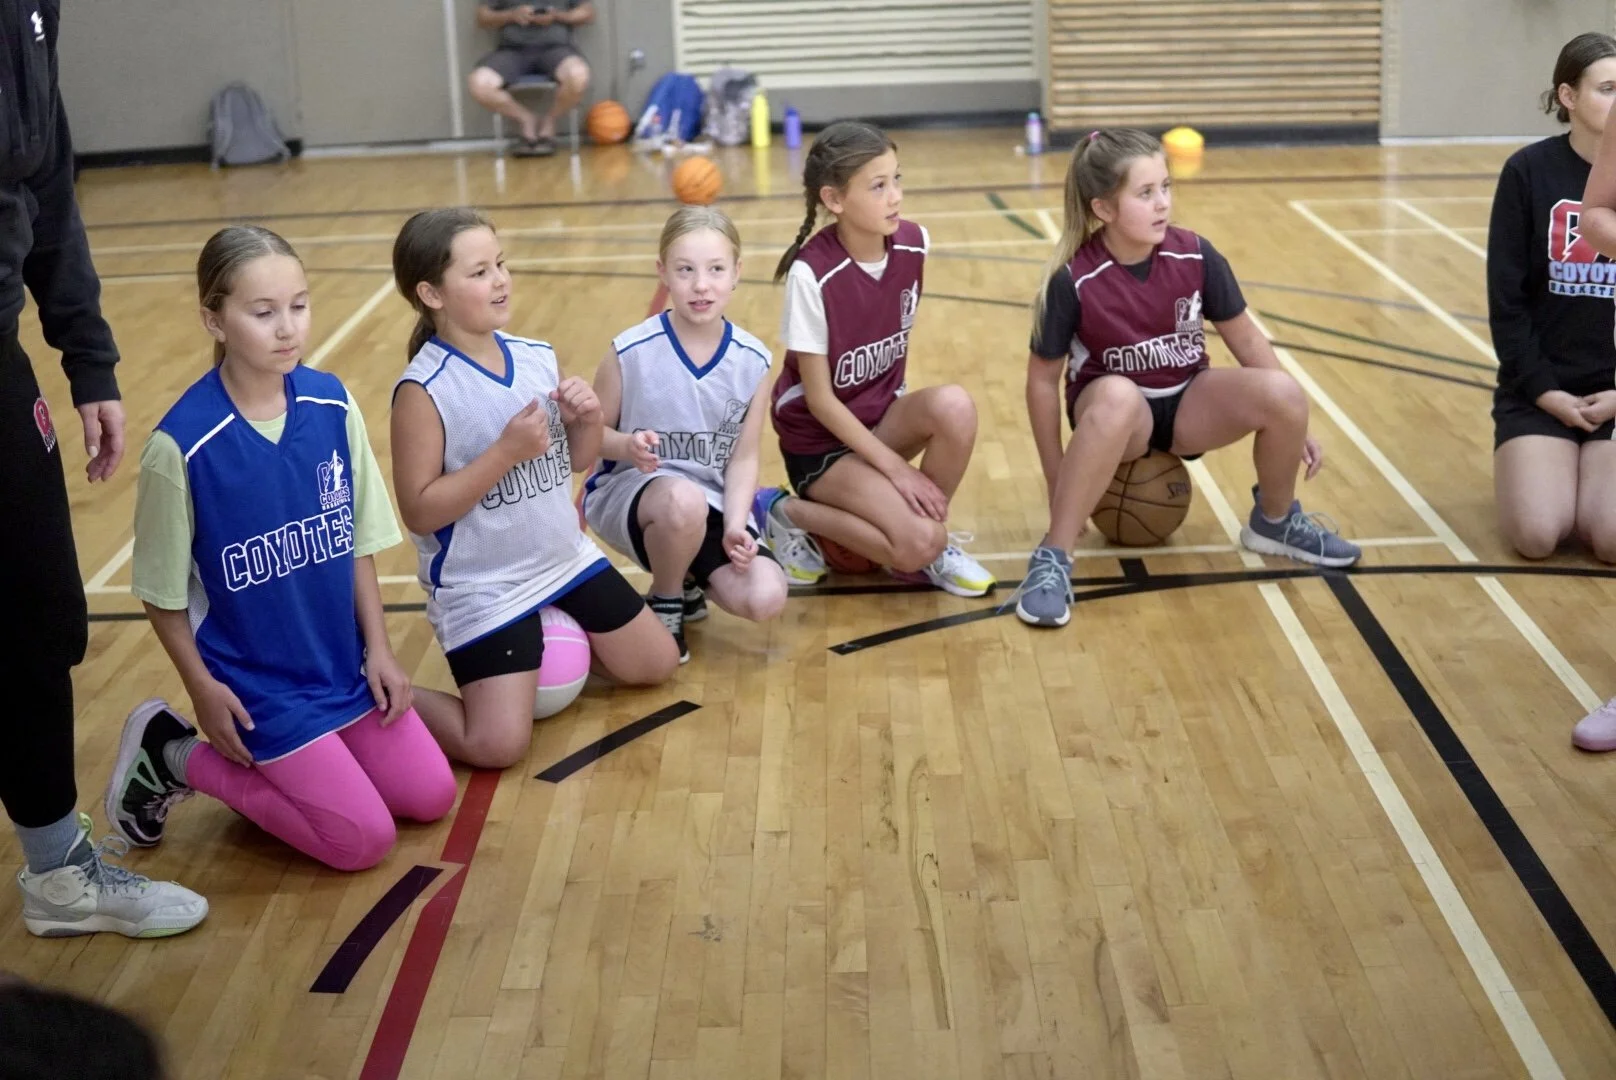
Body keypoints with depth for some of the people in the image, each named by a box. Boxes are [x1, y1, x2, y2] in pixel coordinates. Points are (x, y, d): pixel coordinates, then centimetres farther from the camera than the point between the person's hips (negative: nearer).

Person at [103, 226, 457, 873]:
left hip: (343, 662, 6)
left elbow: (358, 541, 4)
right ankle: (177, 758, 9)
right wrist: (203, 690, -8)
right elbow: (161, 589, -9)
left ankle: (284, 766, 24)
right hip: (257, 684, -6)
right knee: (364, 839, -6)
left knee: (430, 797, 5)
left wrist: (378, 650, 3)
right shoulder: (182, 444, -22)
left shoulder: (332, 405, -7)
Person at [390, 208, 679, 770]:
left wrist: (589, 418, -11)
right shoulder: (424, 391, -19)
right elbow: (420, 512, -21)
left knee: (658, 663, 15)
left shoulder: (538, 358, 0)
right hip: (483, 588, -7)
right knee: (498, 745, -15)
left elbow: (578, 460, 12)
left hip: (567, 559, 7)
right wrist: (507, 451, -26)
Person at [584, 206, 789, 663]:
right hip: (629, 489, -3)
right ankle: (664, 604, -6)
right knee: (683, 500, -39)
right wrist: (627, 445, -28)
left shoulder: (753, 361, -5)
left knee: (764, 598, -20)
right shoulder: (631, 352, -15)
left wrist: (734, 525, -17)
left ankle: (685, 577, 16)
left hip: (710, 501, 3)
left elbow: (743, 457, -2)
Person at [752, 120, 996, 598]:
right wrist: (897, 469, -20)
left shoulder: (913, 245, -7)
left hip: (881, 414, 5)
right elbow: (820, 399, -18)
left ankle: (926, 545, -5)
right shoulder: (812, 274, -23)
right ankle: (790, 514, 1)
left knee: (955, 407, -27)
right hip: (821, 438, -5)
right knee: (919, 540, -24)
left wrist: (907, 418, 5)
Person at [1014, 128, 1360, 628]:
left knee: (1283, 394, -24)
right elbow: (1043, 380, -12)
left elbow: (1245, 338, 0)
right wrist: (1057, 482, -10)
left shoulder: (1195, 257, -13)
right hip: (1114, 413, -3)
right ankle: (1053, 559, -30)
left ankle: (1274, 522, 7)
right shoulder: (1073, 281, -21)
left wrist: (1291, 423, 5)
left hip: (1188, 404, 4)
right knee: (1118, 396, -41)